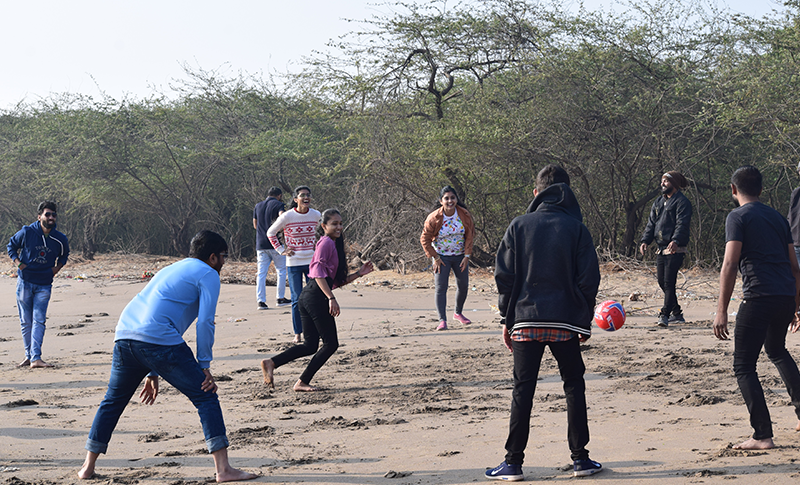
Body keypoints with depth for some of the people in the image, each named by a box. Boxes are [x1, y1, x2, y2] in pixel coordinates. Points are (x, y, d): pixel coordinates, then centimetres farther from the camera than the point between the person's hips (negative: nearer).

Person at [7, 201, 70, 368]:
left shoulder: (60, 239, -2)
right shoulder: (26, 232, -8)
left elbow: (64, 255, 20)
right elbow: (11, 246, 9)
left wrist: (57, 268, 3)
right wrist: (18, 263, -4)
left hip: (44, 285, 0)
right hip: (25, 282, 0)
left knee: (39, 321, -10)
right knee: (26, 322, 5)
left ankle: (36, 358, -15)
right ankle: (28, 356, 16)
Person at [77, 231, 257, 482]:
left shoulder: (172, 269, 34)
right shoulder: (208, 274, 10)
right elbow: (205, 322, -3)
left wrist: (152, 373, 35)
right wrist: (204, 365, 1)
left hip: (124, 336, 7)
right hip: (160, 342, -7)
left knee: (112, 401, 24)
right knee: (206, 397, 1)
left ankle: (88, 466, 28)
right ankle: (223, 469, -5)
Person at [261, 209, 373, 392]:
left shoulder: (334, 244, 24)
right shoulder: (326, 242, -7)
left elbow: (337, 281, 24)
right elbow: (318, 272, -18)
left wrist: (359, 273, 18)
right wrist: (331, 298, -22)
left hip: (307, 296, 10)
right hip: (316, 296, -10)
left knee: (310, 346, 10)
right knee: (331, 343, -1)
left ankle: (271, 363, 0)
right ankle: (302, 382, 0)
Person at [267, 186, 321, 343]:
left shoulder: (316, 215, 0)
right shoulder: (287, 216, -9)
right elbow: (270, 233, 3)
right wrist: (281, 250, -2)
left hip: (312, 261, 3)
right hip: (294, 263, -3)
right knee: (297, 299, 1)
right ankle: (297, 333, 11)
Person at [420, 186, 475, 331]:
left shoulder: (465, 215, -11)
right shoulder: (434, 218, -18)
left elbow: (469, 236, -1)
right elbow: (425, 239, -8)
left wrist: (467, 256, -6)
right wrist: (435, 258, -10)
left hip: (460, 256, 3)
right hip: (441, 257, -3)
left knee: (463, 286, 11)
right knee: (440, 288, -12)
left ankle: (458, 313, 34)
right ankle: (442, 320, -14)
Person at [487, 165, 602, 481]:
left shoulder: (519, 226, 2)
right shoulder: (576, 228, 0)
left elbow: (504, 276, 0)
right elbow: (589, 278, -1)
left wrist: (508, 318, 7)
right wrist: (585, 320, 8)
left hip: (525, 320, 0)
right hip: (565, 322, 0)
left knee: (523, 389, 5)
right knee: (574, 386, 12)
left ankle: (513, 463, 4)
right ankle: (580, 458, 11)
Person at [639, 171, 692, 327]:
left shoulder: (682, 202, -6)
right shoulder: (658, 202, 19)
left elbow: (682, 224, -16)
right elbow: (651, 223, 18)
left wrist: (675, 240, -32)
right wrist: (645, 241, 3)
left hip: (675, 250, -8)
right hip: (661, 249, 8)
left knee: (669, 282, -12)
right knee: (662, 282, 9)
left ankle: (665, 315, -12)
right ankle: (677, 314, 21)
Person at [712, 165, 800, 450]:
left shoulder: (738, 217, -1)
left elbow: (730, 264, -11)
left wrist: (722, 311, -12)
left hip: (759, 298, -7)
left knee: (744, 367, 0)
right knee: (777, 351, 32)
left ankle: (763, 436, -8)